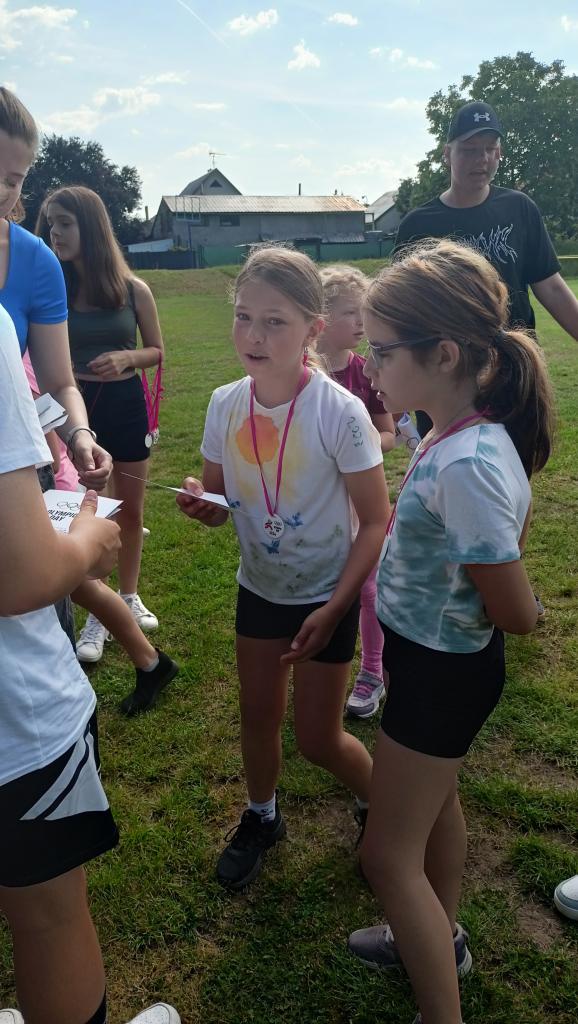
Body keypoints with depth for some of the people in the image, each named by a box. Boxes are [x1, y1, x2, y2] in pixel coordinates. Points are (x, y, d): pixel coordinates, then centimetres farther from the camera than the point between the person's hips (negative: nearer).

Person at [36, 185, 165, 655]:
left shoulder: (133, 290, -4)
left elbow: (157, 352, 4)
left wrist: (125, 358, -14)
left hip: (125, 405, 1)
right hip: (76, 406, -1)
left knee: (131, 509, 13)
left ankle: (129, 597, 35)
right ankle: (96, 614, 21)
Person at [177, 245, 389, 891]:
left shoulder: (339, 412, -24)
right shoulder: (225, 405, -10)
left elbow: (374, 522, -16)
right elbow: (220, 506, 3)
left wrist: (335, 609, -19)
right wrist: (200, 503, -21)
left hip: (326, 596, -4)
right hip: (258, 589, 4)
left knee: (318, 739, 6)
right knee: (258, 718, 19)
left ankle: (379, 805, 40)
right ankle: (261, 818, 48)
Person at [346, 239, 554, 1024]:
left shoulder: (464, 466, -33)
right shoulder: (473, 432, -6)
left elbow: (519, 615, -24)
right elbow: (514, 528, 13)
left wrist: (464, 602, -6)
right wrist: (464, 567, 3)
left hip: (441, 671, -9)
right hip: (442, 658, 9)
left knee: (389, 854, 8)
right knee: (436, 801, 28)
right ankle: (439, 941, 54)